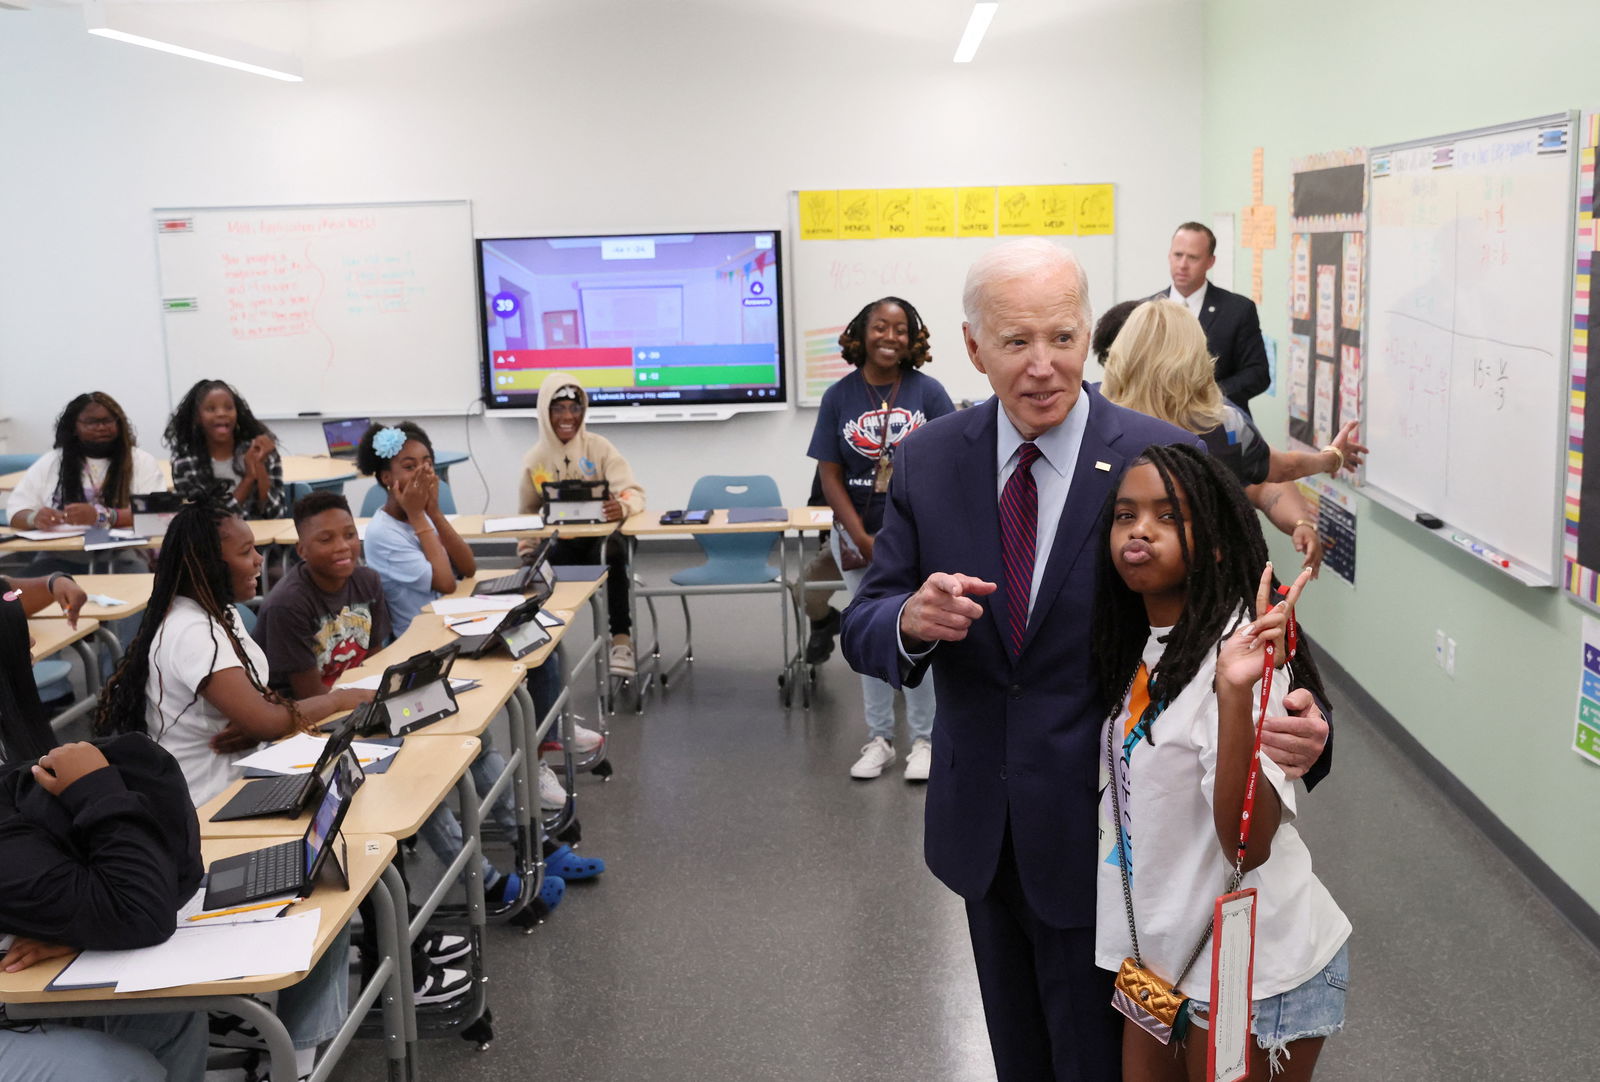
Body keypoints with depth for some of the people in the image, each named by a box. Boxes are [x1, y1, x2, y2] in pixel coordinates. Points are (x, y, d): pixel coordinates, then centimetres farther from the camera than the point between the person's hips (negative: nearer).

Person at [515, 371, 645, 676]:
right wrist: (526, 549, -3)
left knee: (612, 555, -38)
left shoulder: (599, 447, -2)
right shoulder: (535, 459, 5)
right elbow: (527, 513, 16)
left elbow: (634, 491, -12)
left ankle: (621, 640, -33)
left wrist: (623, 506, -37)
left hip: (601, 536, -2)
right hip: (559, 543, 2)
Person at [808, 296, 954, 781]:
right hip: (860, 536, 2)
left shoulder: (928, 391, -3)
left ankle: (923, 740, 15)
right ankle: (878, 739, 22)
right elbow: (830, 476, -2)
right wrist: (865, 541, -9)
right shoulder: (839, 397, -1)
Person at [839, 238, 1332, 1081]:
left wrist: (1290, 727, -33)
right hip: (979, 825, 4)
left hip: (1098, 830, -3)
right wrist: (911, 622, -26)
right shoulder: (928, 460, -4)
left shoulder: (1165, 459, -14)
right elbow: (862, 632, -3)